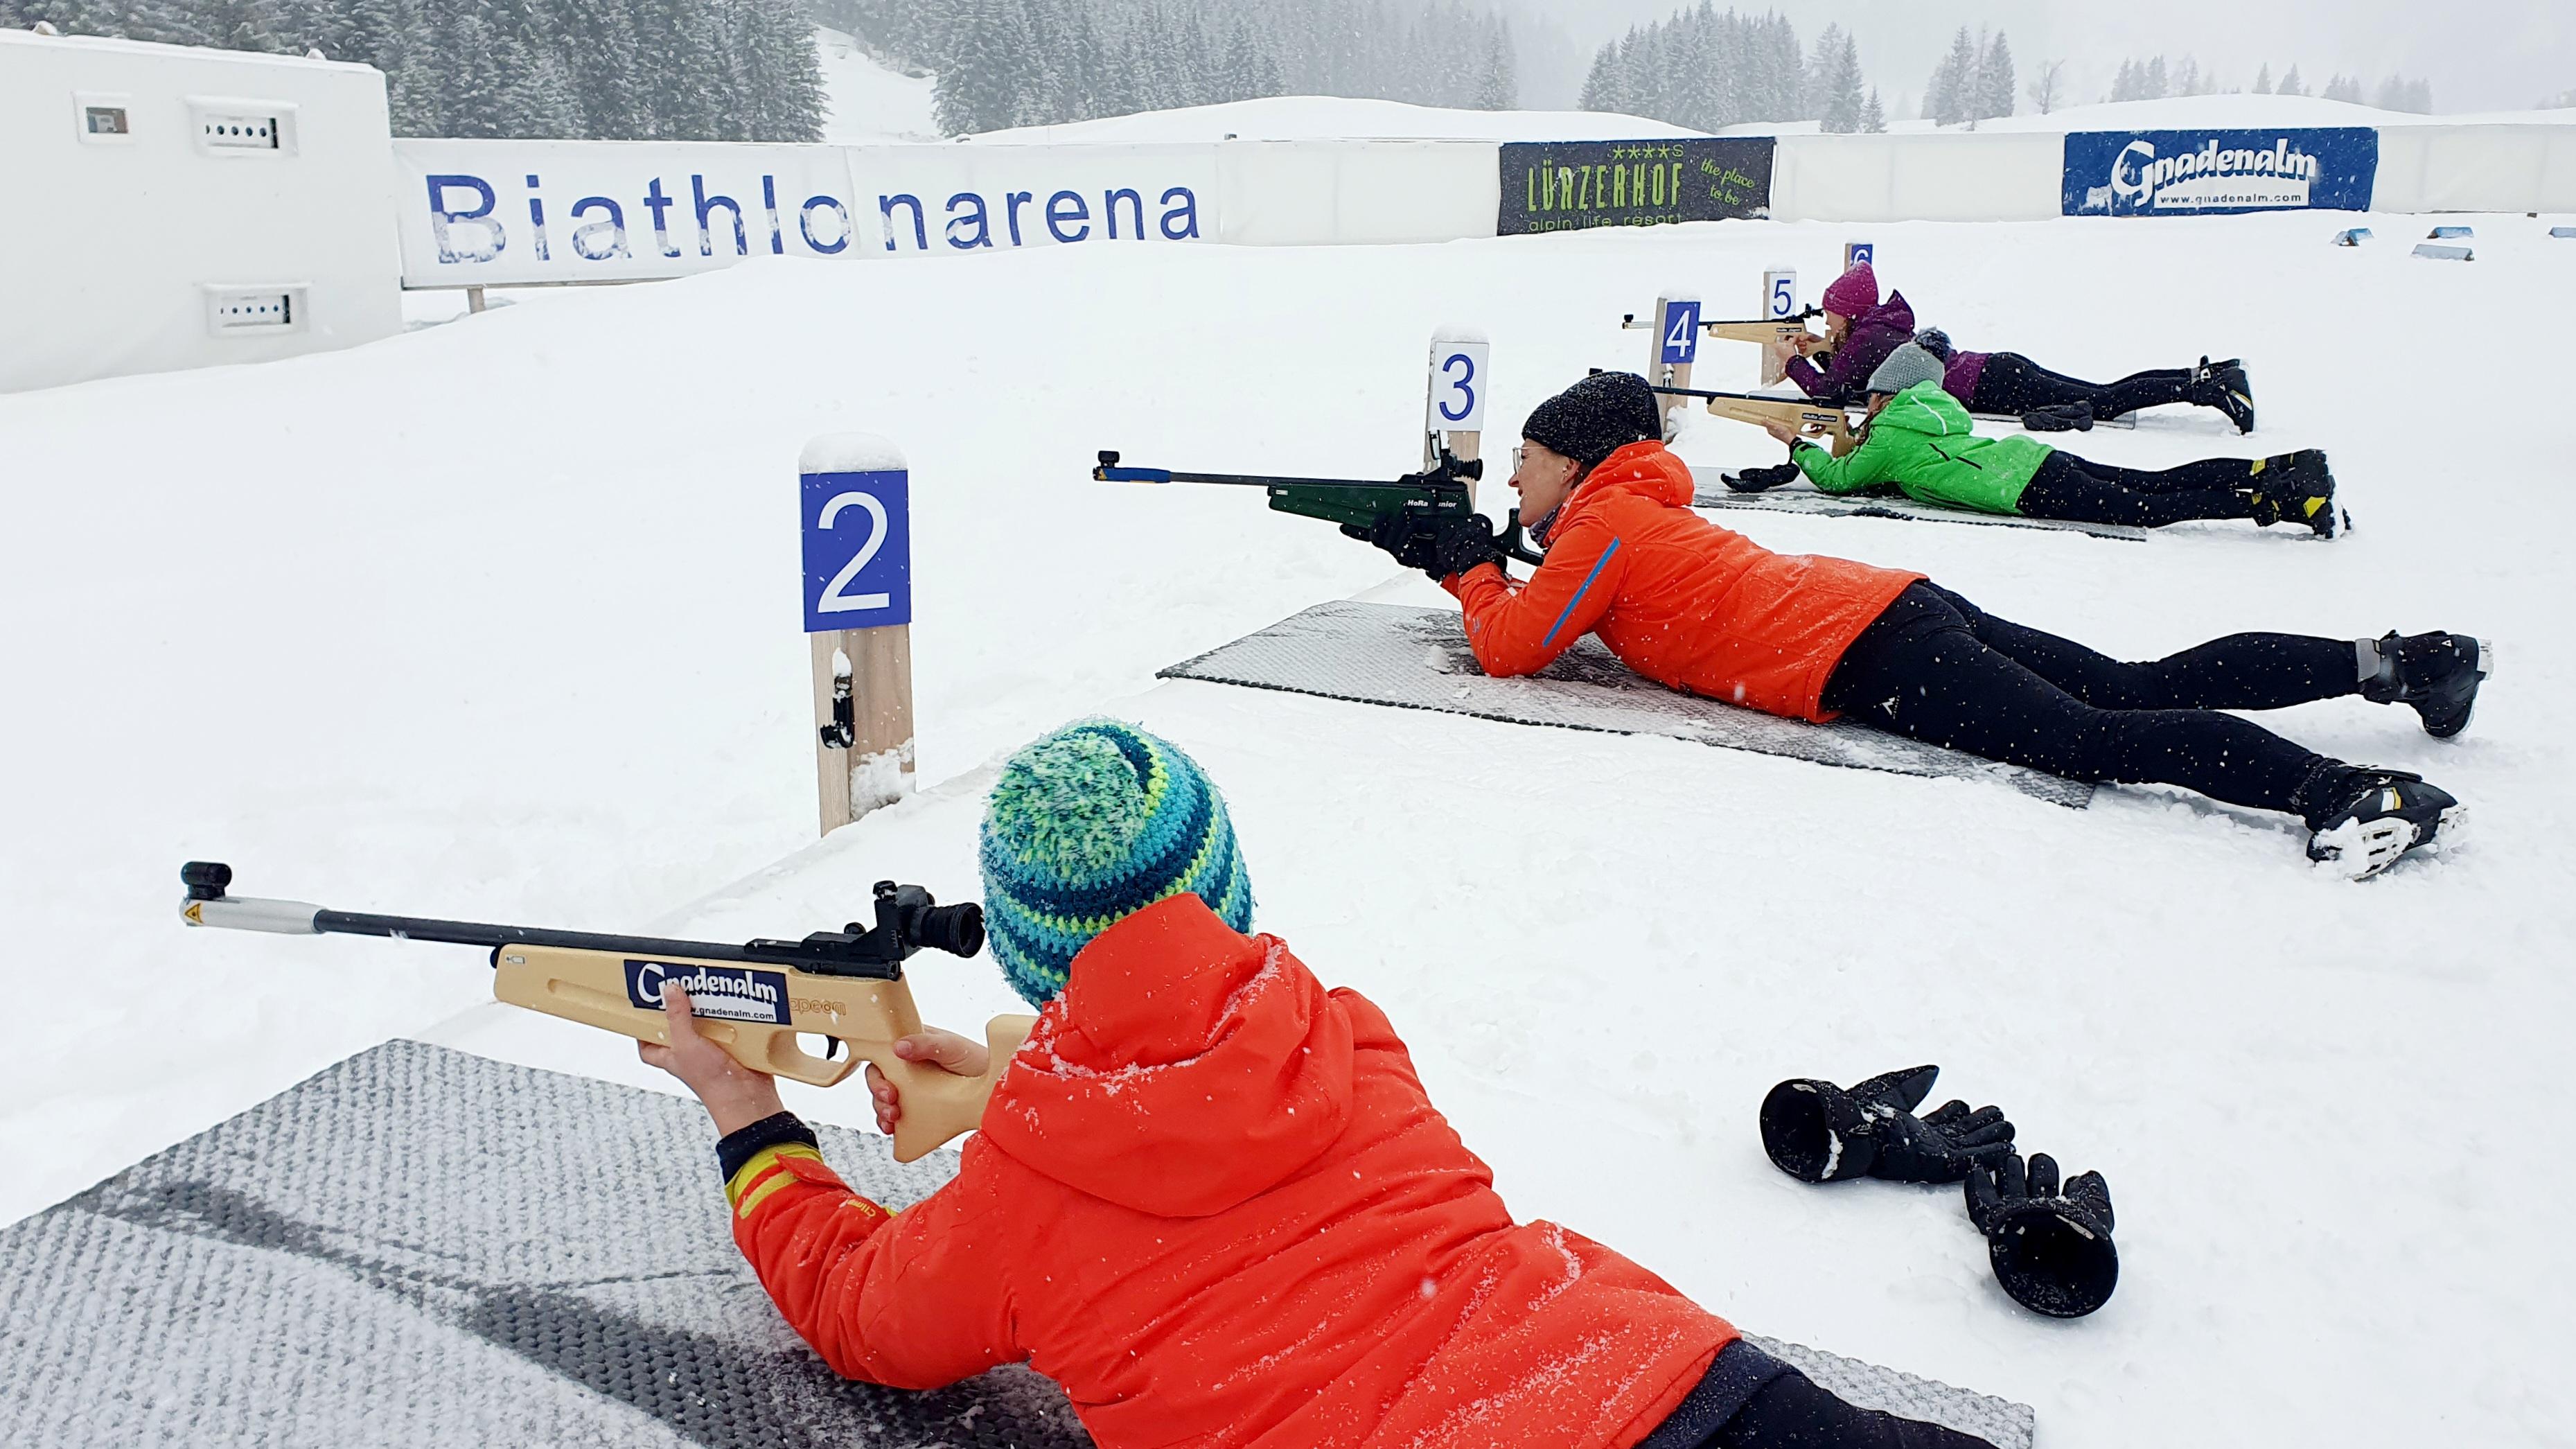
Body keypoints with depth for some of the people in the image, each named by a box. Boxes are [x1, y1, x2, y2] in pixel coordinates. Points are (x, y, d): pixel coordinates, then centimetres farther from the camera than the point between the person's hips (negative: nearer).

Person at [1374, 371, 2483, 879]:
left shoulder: (1603, 520, -4)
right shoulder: (1635, 501, 24)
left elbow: (1510, 646, -6)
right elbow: (1543, 597, 39)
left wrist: (1473, 568, 11)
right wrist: (1459, 558, 29)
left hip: (1865, 658, -9)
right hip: (1901, 606, 9)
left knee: (2087, 736, -22)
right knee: (2141, 687, 7)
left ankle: (2346, 789, -34)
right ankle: (2391, 660, 6)